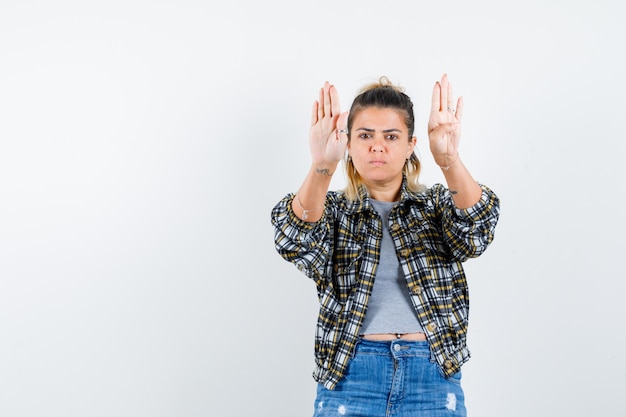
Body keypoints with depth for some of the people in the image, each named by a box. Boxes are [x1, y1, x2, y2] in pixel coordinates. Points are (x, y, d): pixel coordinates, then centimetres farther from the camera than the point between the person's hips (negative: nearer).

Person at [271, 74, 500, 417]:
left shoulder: (438, 205, 8)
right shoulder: (332, 209, 5)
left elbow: (476, 231, -15)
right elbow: (295, 241, -17)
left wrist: (449, 159, -34)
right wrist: (321, 167, -35)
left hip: (432, 377, 1)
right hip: (349, 377, 0)